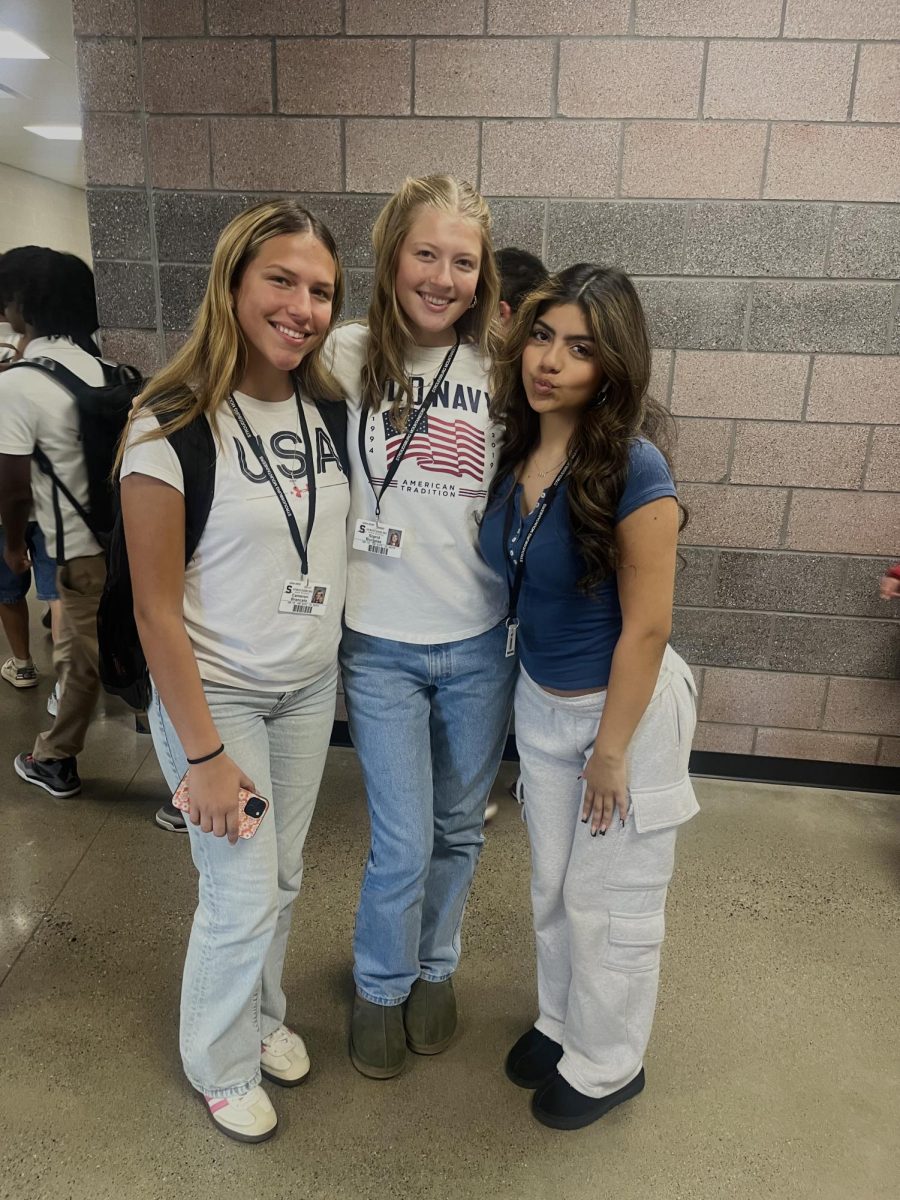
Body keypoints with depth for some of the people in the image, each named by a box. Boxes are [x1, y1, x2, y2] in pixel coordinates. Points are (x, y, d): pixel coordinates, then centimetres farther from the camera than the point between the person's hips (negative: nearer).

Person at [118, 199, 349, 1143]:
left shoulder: (329, 410, -3)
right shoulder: (172, 424, -19)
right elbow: (156, 609, -17)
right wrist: (204, 755, -15)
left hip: (311, 684, 5)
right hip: (216, 694, -5)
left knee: (281, 878, 19)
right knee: (242, 897, 6)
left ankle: (264, 1018, 47)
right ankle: (222, 1067, 36)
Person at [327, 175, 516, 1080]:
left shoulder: (498, 364, 0)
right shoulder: (348, 356, -5)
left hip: (481, 642, 2)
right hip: (383, 643, -2)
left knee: (459, 828, 17)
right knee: (404, 844, 4)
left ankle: (434, 965, 45)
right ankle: (381, 985, 35)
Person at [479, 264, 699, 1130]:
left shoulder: (633, 470, -23)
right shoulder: (517, 449, -4)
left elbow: (645, 626, -20)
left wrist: (610, 749, -15)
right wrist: (531, 687, 7)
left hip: (625, 706, -6)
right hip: (539, 701, 6)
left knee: (610, 903, 13)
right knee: (552, 884, 23)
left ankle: (606, 1065, 39)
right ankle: (560, 1022, 49)